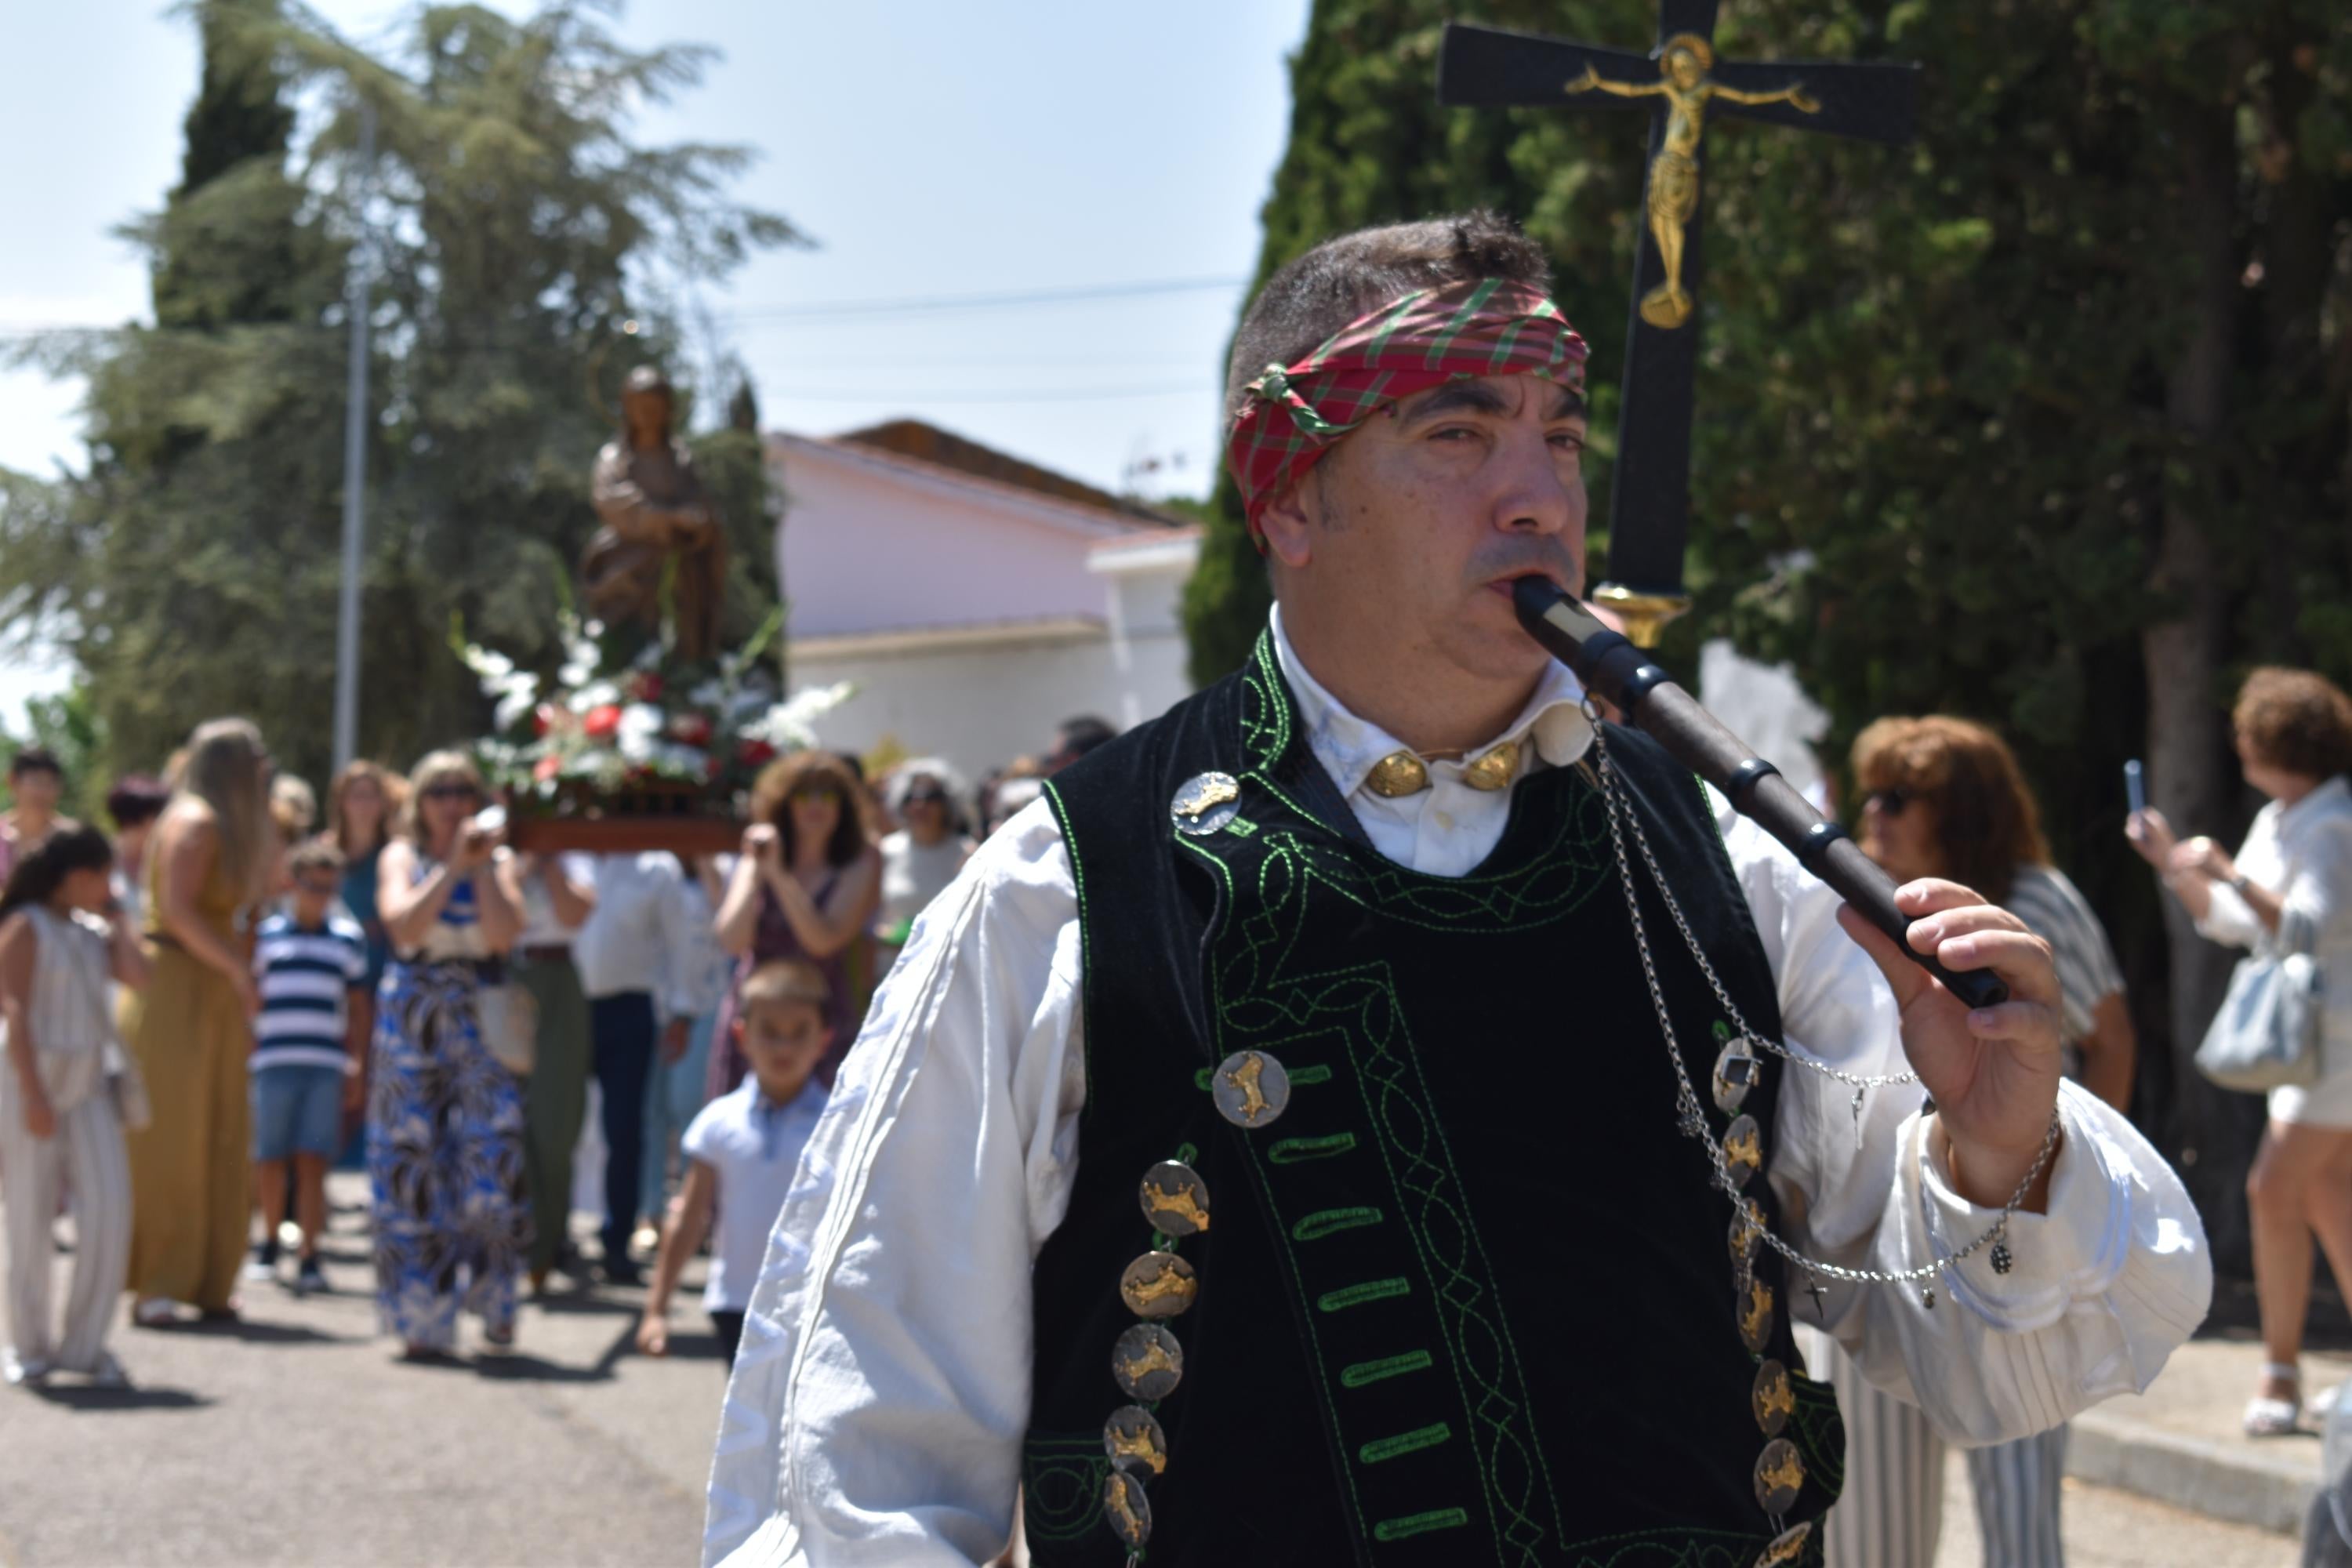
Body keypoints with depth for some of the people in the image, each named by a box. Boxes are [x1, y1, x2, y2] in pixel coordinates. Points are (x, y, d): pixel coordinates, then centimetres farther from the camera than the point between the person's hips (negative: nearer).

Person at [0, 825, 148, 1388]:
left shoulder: (93, 933, 14)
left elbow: (139, 976, -1)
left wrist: (116, 917, 6)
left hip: (90, 1086, 6)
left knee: (109, 1211, -4)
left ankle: (84, 1344, 5)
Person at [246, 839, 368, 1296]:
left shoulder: (349, 938, 11)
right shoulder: (264, 933, 8)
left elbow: (356, 1012, 14)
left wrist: (355, 1071, 9)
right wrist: (244, 1057, 7)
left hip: (326, 1066, 0)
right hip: (273, 1063, 0)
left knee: (313, 1163, -6)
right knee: (269, 1161, 4)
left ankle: (308, 1258, -6)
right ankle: (270, 1240, 25)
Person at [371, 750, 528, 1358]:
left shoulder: (494, 861, 8)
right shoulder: (402, 857, 7)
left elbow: (503, 935, -10)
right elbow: (405, 923, -13)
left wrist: (481, 867, -11)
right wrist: (452, 865, -13)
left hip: (479, 1027, 0)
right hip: (411, 1024, 0)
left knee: (490, 1154, -8)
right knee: (412, 1163, -1)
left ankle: (492, 1303, 8)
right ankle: (421, 1321, 6)